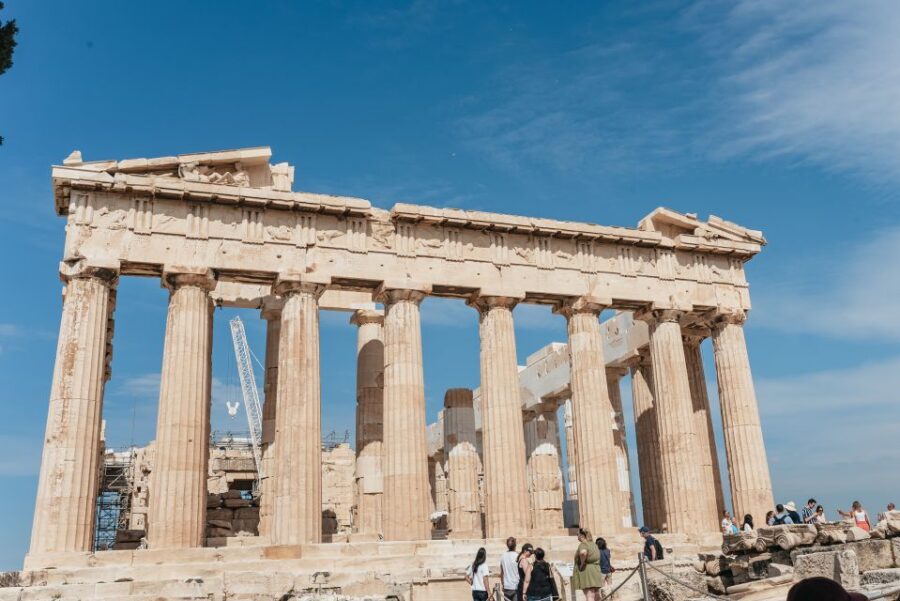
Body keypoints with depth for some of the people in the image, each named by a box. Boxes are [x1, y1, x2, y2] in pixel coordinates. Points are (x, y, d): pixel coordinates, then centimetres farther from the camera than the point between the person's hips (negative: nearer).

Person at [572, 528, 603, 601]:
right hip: (595, 570, 9)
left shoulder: (583, 544, -13)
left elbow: (583, 552, -36)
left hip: (586, 571, -8)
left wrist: (582, 563, -21)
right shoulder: (593, 544, 15)